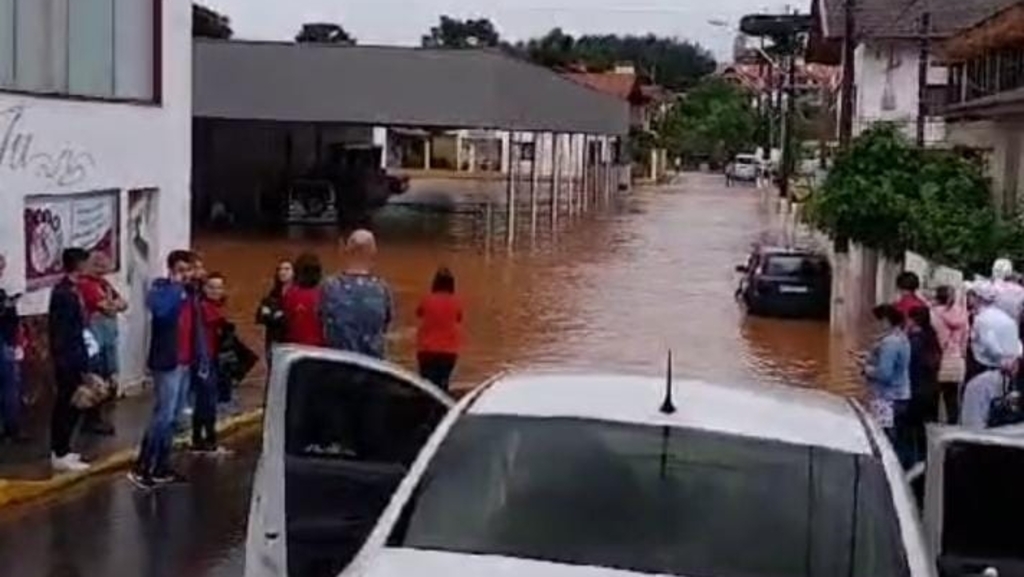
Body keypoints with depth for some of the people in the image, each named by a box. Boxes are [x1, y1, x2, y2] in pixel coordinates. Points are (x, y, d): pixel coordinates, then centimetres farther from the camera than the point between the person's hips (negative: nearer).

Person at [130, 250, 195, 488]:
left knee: (172, 418, 11)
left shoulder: (190, 294, 13)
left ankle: (161, 467, 18)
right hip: (167, 362, -8)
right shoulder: (160, 290, -9)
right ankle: (140, 468, -5)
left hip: (185, 363, 8)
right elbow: (162, 310, -33)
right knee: (163, 416, -11)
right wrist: (175, 286, -23)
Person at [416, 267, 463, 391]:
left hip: (428, 350, -1)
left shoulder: (427, 300, -9)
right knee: (442, 384, 9)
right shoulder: (455, 302, -6)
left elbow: (419, 313, 11)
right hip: (449, 351, 1)